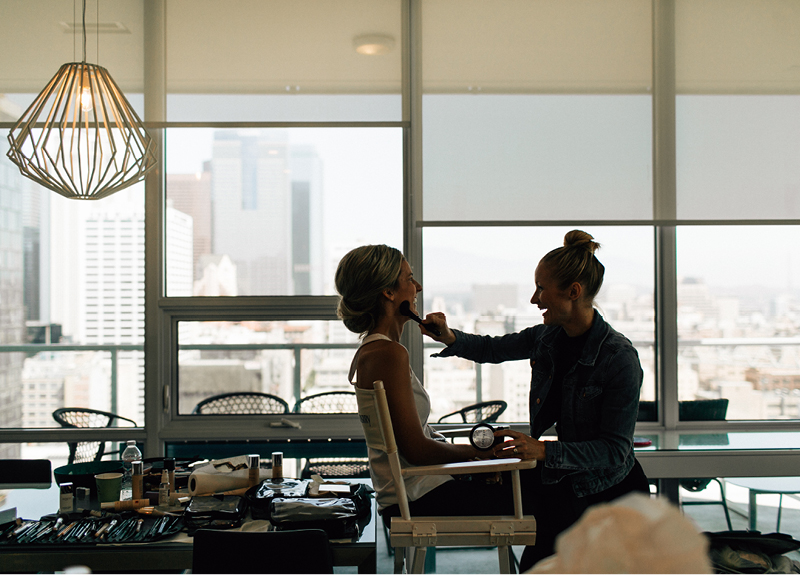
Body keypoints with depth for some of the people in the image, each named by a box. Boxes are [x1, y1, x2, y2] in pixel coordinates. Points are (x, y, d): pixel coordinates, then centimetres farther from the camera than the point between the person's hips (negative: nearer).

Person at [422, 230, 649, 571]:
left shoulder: (620, 359, -22)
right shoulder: (548, 337, -2)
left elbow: (614, 449, -23)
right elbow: (493, 349, 13)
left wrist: (544, 451, -35)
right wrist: (451, 339, -8)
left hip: (607, 487, -6)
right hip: (558, 475, 6)